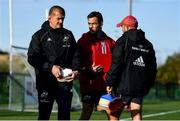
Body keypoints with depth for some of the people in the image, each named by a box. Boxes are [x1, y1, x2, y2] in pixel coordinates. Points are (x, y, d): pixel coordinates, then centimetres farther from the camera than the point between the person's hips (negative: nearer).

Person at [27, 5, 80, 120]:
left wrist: (75, 70, -5)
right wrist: (50, 67, -17)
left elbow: (76, 55, 15)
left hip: (65, 82, 3)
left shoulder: (68, 35, 12)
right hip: (46, 82, -3)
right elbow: (32, 58, -6)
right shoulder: (40, 35, 1)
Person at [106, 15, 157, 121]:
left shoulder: (123, 41, -4)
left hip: (123, 85, -5)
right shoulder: (148, 44, 14)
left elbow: (116, 64, -12)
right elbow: (153, 68, 17)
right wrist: (148, 85, 22)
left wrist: (110, 82, -10)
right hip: (140, 87, 5)